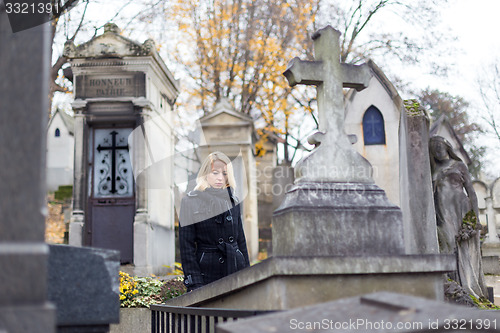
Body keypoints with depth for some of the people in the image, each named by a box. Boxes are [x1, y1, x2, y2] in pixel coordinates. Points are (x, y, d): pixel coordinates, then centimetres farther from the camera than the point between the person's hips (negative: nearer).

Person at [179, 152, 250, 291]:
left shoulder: (233, 201, 11)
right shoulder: (190, 202, -2)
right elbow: (186, 246, -4)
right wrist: (194, 284, -10)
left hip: (236, 269, 4)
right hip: (207, 270, -4)